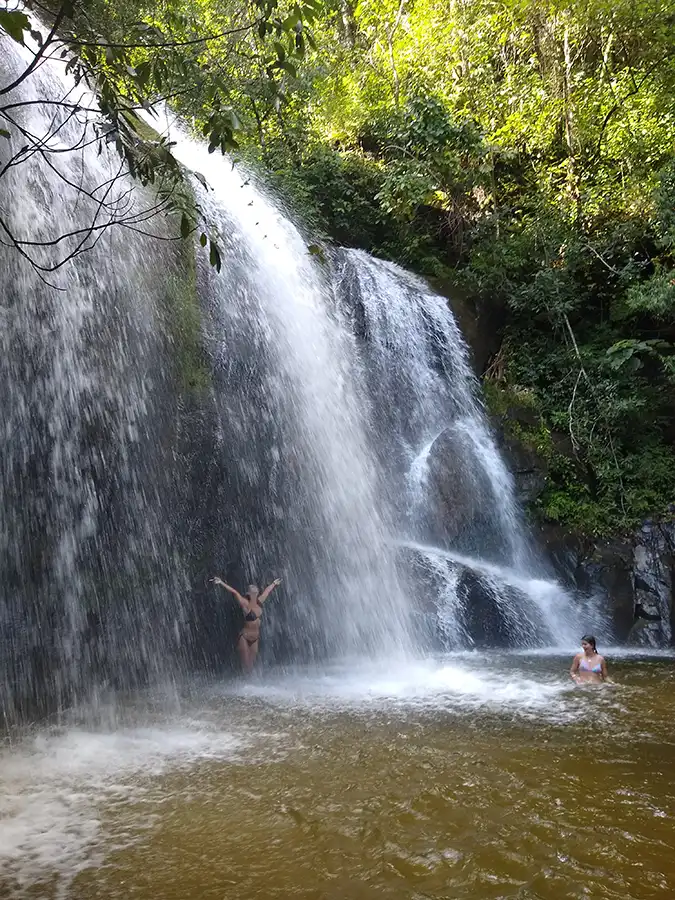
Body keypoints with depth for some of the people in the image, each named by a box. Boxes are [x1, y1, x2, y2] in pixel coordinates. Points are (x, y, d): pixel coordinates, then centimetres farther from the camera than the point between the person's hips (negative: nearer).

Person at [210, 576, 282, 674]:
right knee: (245, 665, -2)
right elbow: (234, 592, -23)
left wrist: (274, 584, 40)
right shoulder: (246, 604, -12)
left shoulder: (259, 602, 5)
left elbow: (267, 590, 23)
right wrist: (221, 583, -31)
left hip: (255, 638, 6)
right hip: (245, 637, -6)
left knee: (251, 664, 9)